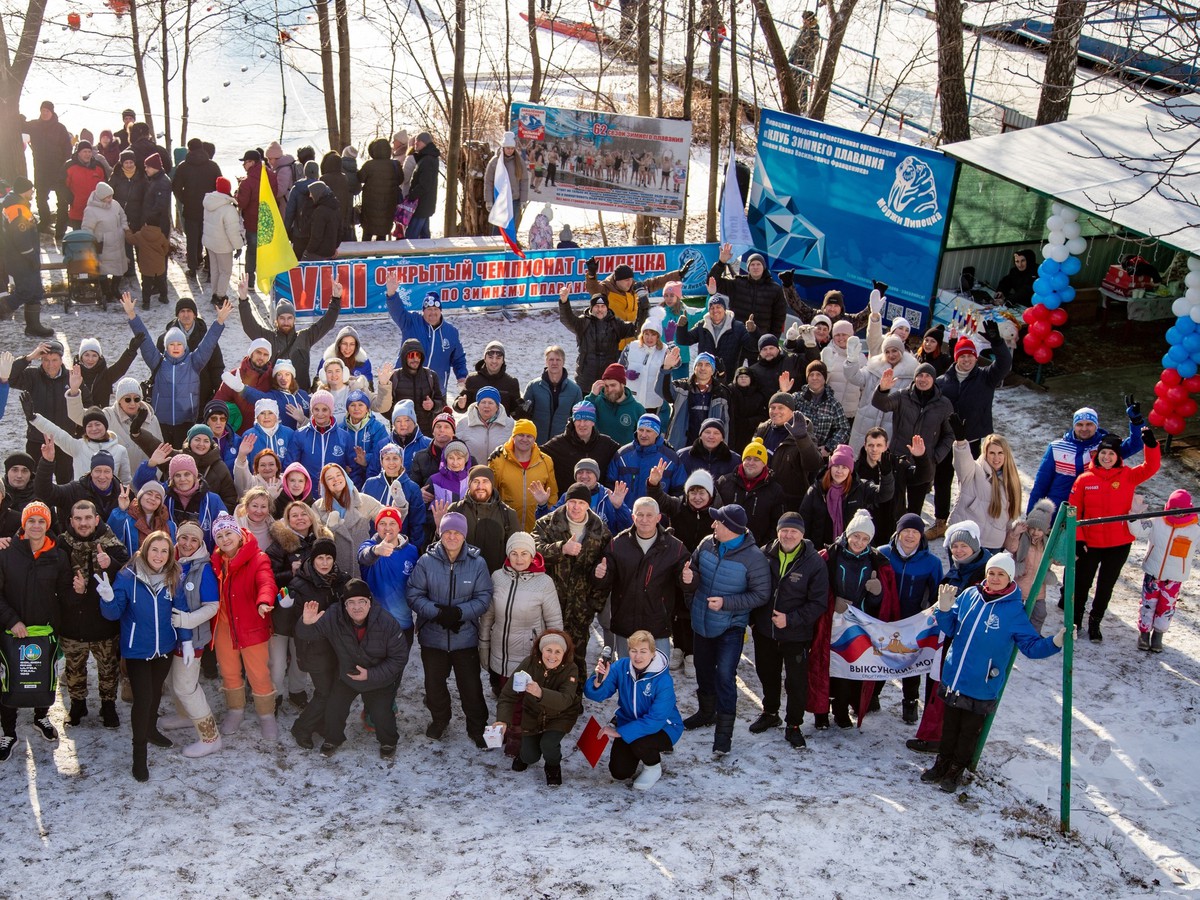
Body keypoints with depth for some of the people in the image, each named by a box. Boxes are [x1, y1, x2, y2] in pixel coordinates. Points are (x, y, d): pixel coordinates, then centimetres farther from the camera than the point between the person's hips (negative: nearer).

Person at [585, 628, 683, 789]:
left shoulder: (663, 681, -28)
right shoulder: (621, 667, -17)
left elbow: (655, 721, -32)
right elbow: (595, 695, -19)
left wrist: (619, 732, -32)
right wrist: (599, 680, -42)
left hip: (662, 727, -4)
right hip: (628, 721, 5)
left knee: (639, 743, -34)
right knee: (619, 773, -4)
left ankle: (654, 767, 1)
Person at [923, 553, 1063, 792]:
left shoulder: (1015, 610, -12)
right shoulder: (969, 595, -3)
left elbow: (1031, 646, -9)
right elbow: (950, 629, 8)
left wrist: (1054, 643, -27)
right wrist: (944, 610, -11)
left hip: (982, 686, -3)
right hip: (953, 678, 3)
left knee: (969, 730, 14)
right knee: (949, 725, 20)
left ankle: (956, 770, 32)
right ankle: (942, 763, 38)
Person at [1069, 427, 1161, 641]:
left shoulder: (1128, 476, -4)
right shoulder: (1085, 479, -8)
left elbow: (1151, 467, -17)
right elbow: (1073, 512, -6)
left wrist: (1151, 444, -32)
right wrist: (1077, 539, -10)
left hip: (1119, 544, 1)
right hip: (1090, 543, -1)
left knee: (1106, 586, 14)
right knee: (1082, 583, 13)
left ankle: (1095, 623, 33)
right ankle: (1076, 620, 34)